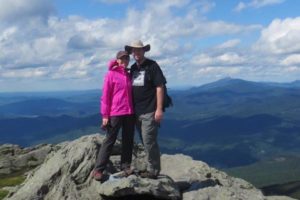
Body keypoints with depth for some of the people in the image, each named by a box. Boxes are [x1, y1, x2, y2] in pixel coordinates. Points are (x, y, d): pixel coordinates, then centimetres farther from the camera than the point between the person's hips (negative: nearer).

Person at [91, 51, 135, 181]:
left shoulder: (129, 75, 12)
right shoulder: (111, 74, -4)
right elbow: (105, 96, -6)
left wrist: (134, 111, 9)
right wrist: (105, 115, -10)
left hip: (129, 113, 6)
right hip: (115, 113, -5)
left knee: (128, 140, 9)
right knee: (109, 140, -3)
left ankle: (126, 166, 20)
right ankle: (98, 169, 4)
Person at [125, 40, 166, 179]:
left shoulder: (152, 66, -6)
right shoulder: (133, 68, 14)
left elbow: (159, 87, -11)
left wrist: (159, 109, -17)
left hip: (149, 112, -7)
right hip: (137, 112, 7)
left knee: (149, 141, -6)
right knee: (146, 142, 13)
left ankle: (153, 171, 4)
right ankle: (152, 168, 24)